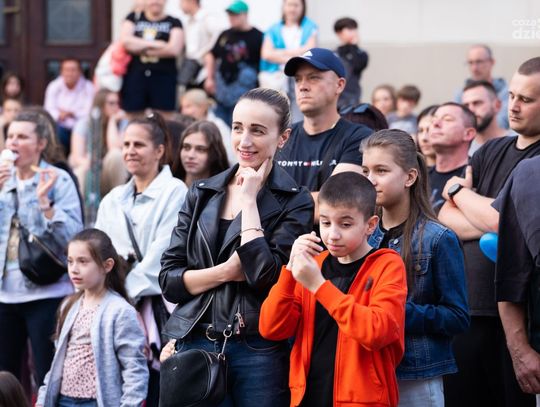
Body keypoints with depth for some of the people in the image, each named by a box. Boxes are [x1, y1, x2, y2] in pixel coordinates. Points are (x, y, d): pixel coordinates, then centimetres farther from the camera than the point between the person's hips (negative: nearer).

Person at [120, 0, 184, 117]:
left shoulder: (173, 23, 8)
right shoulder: (134, 18, 14)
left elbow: (174, 49, -8)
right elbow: (125, 41, -2)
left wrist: (140, 48, -4)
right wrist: (152, 44, -9)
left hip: (164, 78, -1)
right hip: (135, 76, 2)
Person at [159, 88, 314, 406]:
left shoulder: (294, 201, -3)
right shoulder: (202, 194, 10)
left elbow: (267, 276, -16)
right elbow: (169, 278, 6)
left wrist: (249, 199, -10)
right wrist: (227, 272, -11)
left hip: (259, 352, -4)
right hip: (195, 345, 4)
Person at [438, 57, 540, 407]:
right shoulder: (492, 151, 14)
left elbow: (501, 219, -17)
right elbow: (445, 218, 8)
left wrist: (460, 191, 2)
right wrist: (493, 226, -11)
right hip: (469, 308, 6)